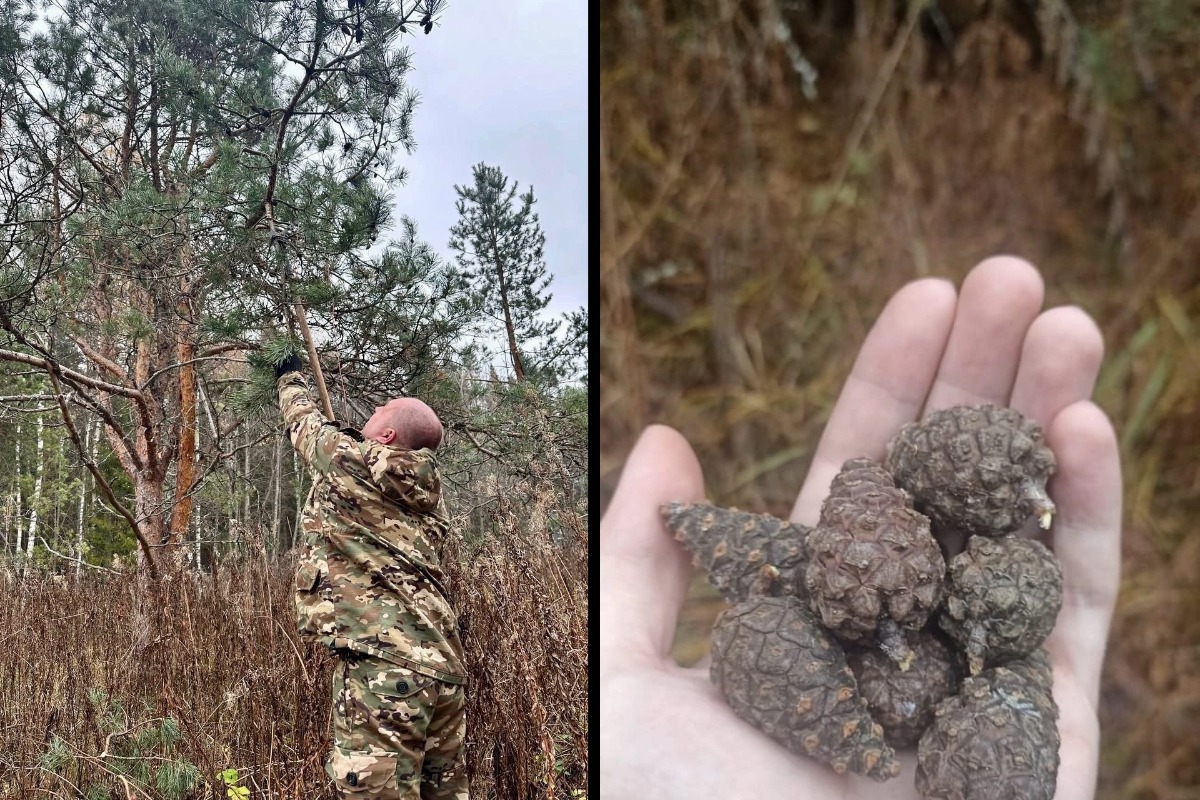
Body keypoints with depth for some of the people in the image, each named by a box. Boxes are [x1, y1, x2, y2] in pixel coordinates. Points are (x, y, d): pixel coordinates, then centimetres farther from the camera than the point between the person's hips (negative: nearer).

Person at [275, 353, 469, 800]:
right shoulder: (427, 492, 18)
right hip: (442, 663, 8)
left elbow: (305, 423, 21)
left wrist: (290, 378, 40)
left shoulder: (349, 460, 0)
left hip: (381, 660, -8)